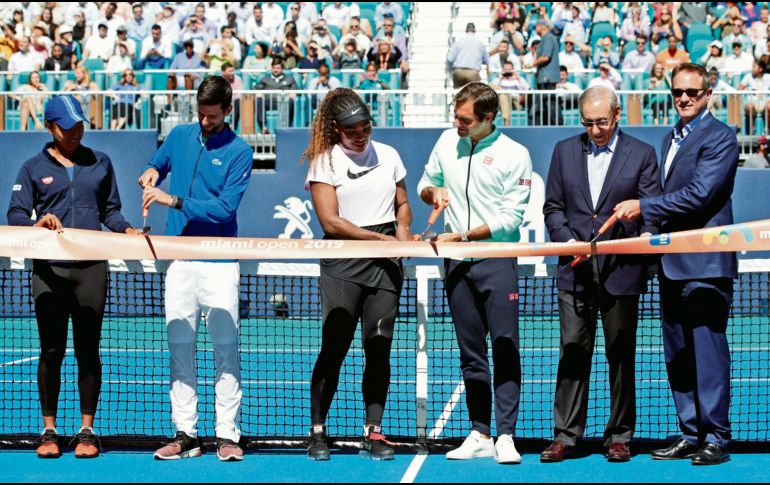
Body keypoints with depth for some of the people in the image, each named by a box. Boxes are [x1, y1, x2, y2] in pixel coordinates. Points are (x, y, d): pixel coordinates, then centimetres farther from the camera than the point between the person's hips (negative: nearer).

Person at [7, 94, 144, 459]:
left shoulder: (100, 163, 13)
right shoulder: (34, 168, 8)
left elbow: (110, 210, 15)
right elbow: (15, 215, 2)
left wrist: (127, 230, -4)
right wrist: (37, 224, -19)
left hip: (91, 268, 1)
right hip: (49, 269, -1)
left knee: (88, 350, 2)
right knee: (51, 350, 3)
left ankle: (87, 430, 9)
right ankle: (49, 431, 11)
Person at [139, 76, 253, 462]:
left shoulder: (239, 152, -4)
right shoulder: (179, 136, 10)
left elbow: (225, 208, -13)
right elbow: (157, 166, 27)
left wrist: (174, 200, -18)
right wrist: (151, 174, 3)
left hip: (219, 261, -4)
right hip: (179, 258, 4)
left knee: (225, 348, -4)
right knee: (179, 347, 4)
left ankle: (227, 434, 0)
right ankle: (185, 434, 8)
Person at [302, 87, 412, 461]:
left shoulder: (388, 156, 12)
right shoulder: (324, 162, -1)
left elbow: (402, 204, 22)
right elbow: (330, 221, -8)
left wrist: (403, 230, 0)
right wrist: (381, 238, -12)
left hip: (386, 263, 4)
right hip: (342, 264, -4)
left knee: (379, 349, 1)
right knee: (334, 348, -5)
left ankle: (373, 431, 6)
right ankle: (317, 431, 4)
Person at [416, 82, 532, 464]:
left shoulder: (514, 154, -7)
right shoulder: (447, 141, 8)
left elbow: (511, 217, -10)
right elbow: (426, 182, 22)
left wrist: (462, 236, -15)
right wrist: (433, 191, -2)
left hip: (497, 262, -5)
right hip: (457, 262, 5)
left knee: (505, 347, -8)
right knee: (470, 353, 7)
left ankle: (505, 436, -7)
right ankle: (480, 435, 11)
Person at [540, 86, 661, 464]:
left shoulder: (642, 154, 3)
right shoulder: (565, 151, 10)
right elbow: (553, 206, 11)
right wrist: (567, 240, -5)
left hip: (621, 269, -2)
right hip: (575, 271, 2)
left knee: (621, 354, 4)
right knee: (573, 351, 2)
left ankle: (620, 436, 13)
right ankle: (565, 436, 6)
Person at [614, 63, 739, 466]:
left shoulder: (719, 137, -8)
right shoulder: (671, 138, 19)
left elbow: (700, 194, -18)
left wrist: (644, 207, -17)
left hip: (704, 262, -9)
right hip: (672, 262, 9)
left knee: (708, 352, -7)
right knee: (677, 354, 11)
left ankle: (715, 438, -2)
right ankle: (690, 435, 18)